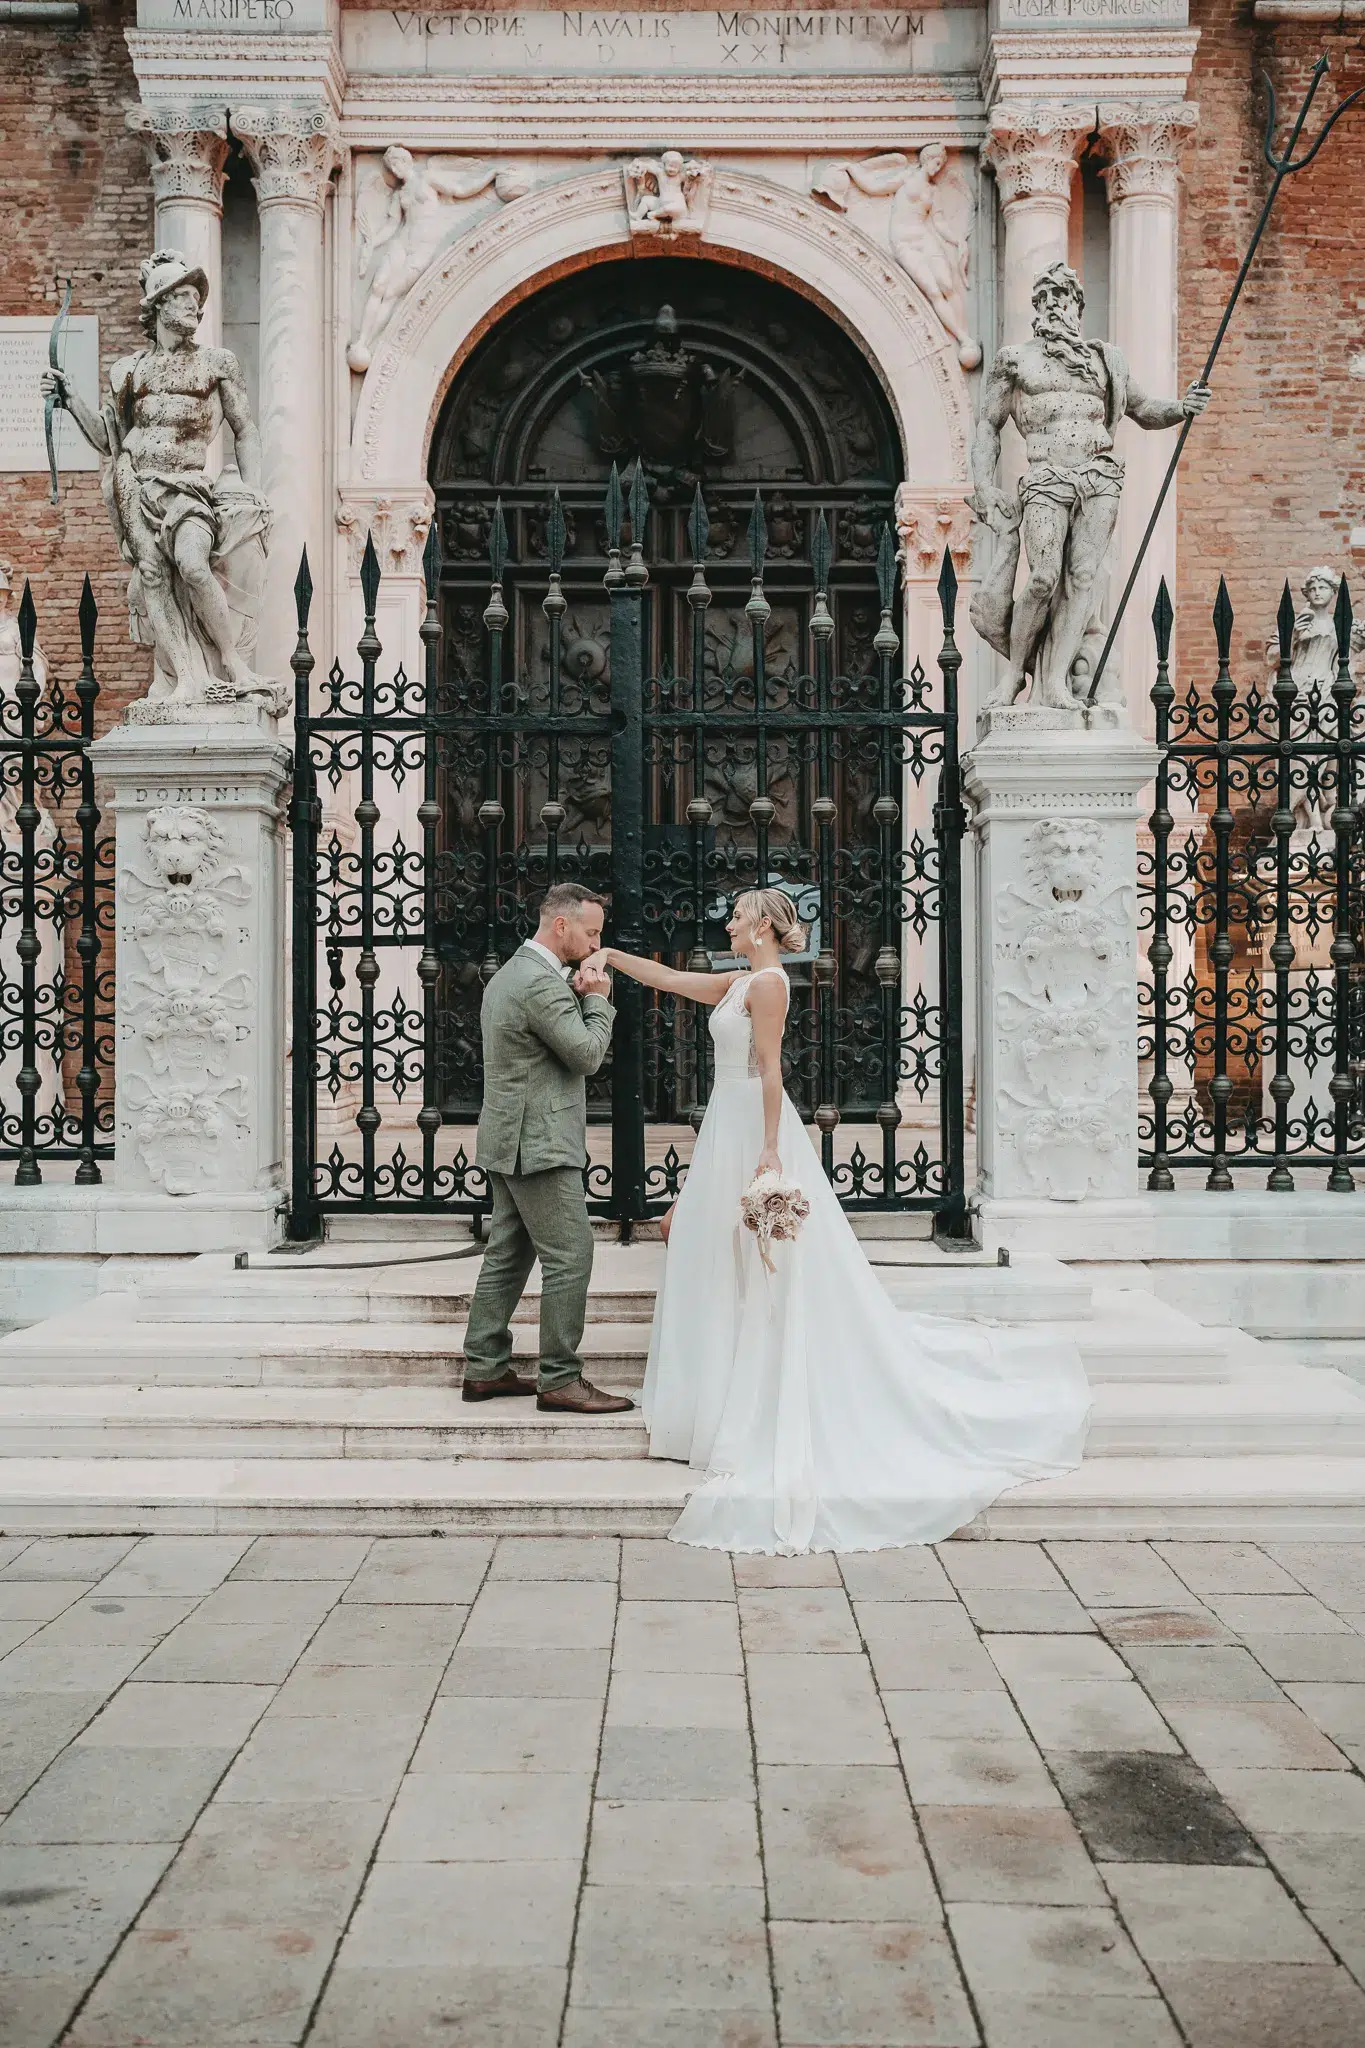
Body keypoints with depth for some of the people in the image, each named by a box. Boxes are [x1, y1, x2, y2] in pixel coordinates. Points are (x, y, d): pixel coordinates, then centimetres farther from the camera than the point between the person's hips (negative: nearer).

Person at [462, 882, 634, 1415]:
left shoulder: (509, 973, 16)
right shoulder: (542, 982, -18)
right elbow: (588, 1054, -16)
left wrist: (579, 998, 7)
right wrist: (596, 999, -2)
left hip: (509, 1142, 11)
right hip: (539, 1144, -11)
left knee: (507, 1254, 14)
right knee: (570, 1257, -6)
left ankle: (484, 1368, 19)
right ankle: (560, 1379, -2)